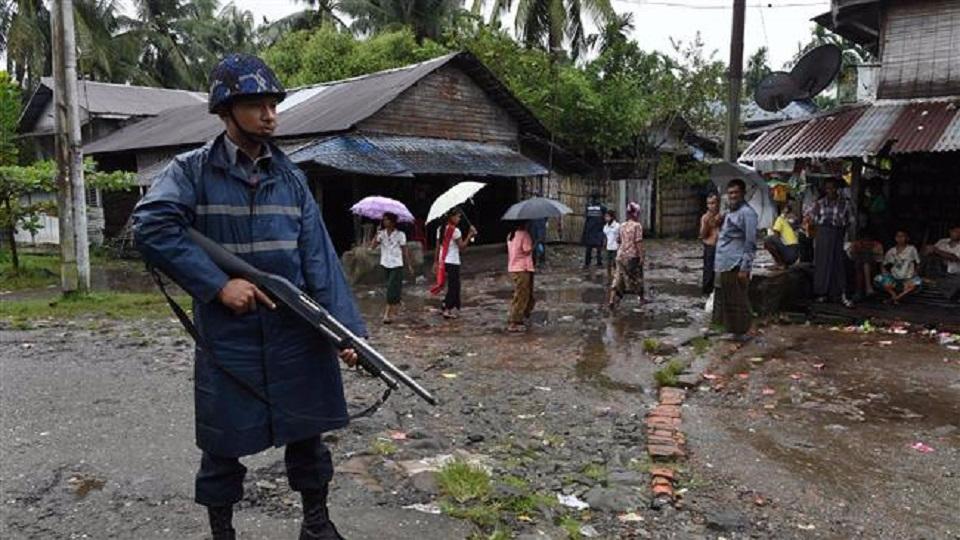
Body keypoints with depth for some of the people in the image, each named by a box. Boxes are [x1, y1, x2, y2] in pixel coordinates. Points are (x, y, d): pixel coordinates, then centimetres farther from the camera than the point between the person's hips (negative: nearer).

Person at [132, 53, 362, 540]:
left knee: (307, 432, 13)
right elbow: (151, 227, -18)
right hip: (227, 336, -3)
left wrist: (345, 329, -10)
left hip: (296, 333, 3)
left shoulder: (290, 178, 7)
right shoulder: (192, 171, -3)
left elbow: (319, 258, -1)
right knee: (223, 442, 10)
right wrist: (218, 284, -22)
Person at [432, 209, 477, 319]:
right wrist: (470, 235, -9)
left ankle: (455, 308, 17)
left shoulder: (440, 229, 9)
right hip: (453, 262, -7)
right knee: (453, 286, 1)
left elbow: (438, 247, 11)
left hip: (443, 261, 7)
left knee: (455, 285, 15)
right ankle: (447, 310, -1)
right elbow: (462, 247, -10)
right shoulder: (455, 230, -13)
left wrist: (436, 262, 16)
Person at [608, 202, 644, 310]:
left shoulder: (622, 225, 9)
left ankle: (612, 300, -4)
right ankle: (641, 297, 28)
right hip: (632, 255, -5)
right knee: (637, 277, 12)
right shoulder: (637, 226, -10)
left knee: (619, 278, 5)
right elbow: (638, 242, -14)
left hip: (621, 255, 6)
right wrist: (641, 256, -12)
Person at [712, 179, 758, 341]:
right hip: (723, 266, 9)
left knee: (738, 302, -1)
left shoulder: (747, 213, -10)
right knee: (723, 300, 13)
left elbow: (750, 243, -14)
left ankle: (740, 333, 8)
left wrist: (744, 268, -19)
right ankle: (729, 329, 22)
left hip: (735, 266, -9)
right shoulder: (729, 213, 18)